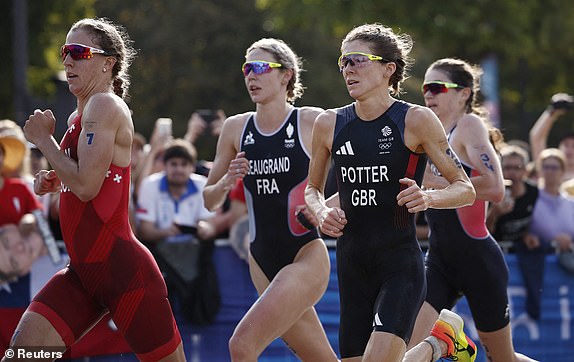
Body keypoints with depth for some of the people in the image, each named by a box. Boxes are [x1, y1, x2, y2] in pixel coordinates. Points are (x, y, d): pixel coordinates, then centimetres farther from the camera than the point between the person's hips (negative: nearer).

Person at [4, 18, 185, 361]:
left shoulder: (106, 106, -13)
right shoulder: (78, 118, 15)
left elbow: (86, 185, -23)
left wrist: (44, 139, -10)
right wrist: (54, 181, 12)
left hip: (123, 269, -9)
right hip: (83, 269, 9)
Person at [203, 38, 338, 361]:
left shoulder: (313, 122, -7)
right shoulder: (236, 128, 6)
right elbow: (210, 201, 12)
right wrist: (227, 181, -9)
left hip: (306, 258, -5)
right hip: (263, 260, 5)